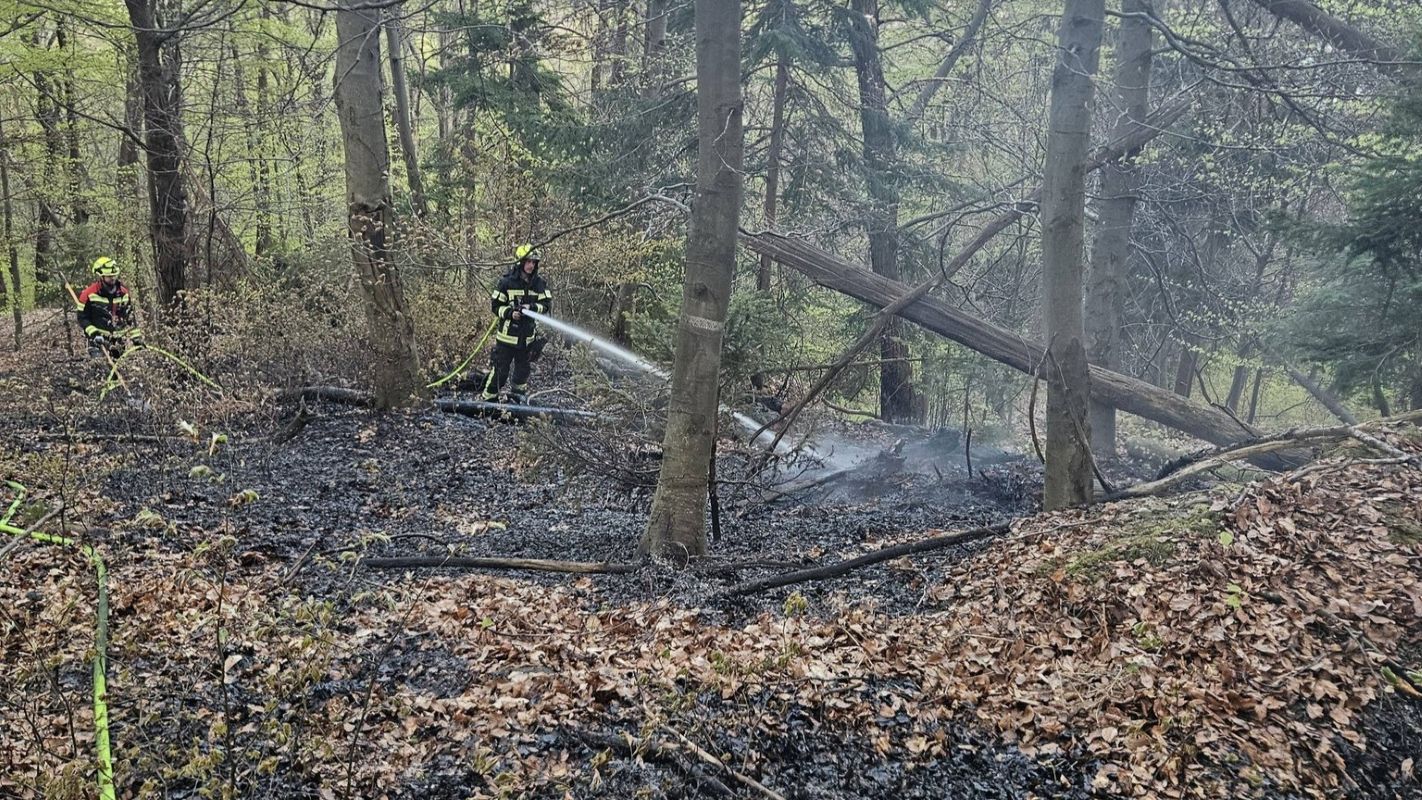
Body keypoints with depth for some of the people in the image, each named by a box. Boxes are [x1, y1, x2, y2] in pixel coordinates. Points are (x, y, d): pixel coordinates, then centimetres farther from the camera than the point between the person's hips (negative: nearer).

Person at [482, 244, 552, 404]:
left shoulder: (540, 283, 2)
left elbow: (547, 304, -3)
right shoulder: (507, 282, -7)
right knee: (500, 369, -1)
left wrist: (531, 308, -20)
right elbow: (495, 305, -4)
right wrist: (510, 313, -21)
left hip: (528, 335, 4)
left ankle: (516, 398, 32)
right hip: (507, 334, -4)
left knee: (524, 367, 15)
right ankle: (489, 399, 12)